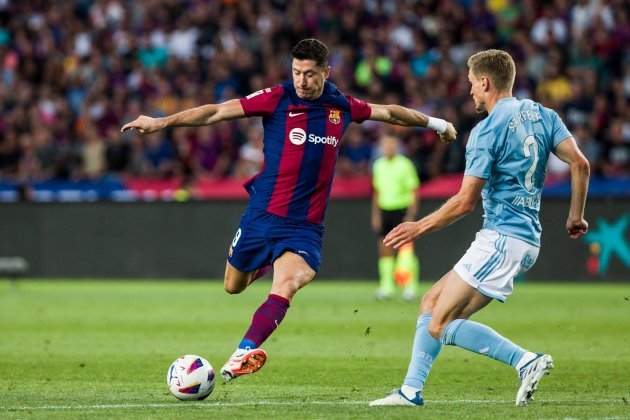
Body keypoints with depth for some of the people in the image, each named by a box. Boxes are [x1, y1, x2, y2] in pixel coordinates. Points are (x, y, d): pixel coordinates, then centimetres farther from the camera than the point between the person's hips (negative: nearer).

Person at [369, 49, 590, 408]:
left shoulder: (487, 130, -11)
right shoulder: (542, 115, 10)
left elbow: (465, 202, -12)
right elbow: (580, 163, 2)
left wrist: (419, 228, -1)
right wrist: (576, 216, 11)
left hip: (501, 239, -9)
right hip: (528, 239, 9)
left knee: (440, 325, -10)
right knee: (432, 302, 14)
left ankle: (526, 361, -19)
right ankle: (411, 391, 11)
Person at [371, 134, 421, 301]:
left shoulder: (405, 165, -6)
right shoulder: (378, 165, 10)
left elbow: (414, 191, -7)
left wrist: (411, 215, -14)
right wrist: (375, 214, 12)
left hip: (402, 210, -5)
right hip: (384, 210, 5)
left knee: (406, 248, -7)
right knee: (384, 249, 2)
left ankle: (411, 286, -4)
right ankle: (386, 285, 8)